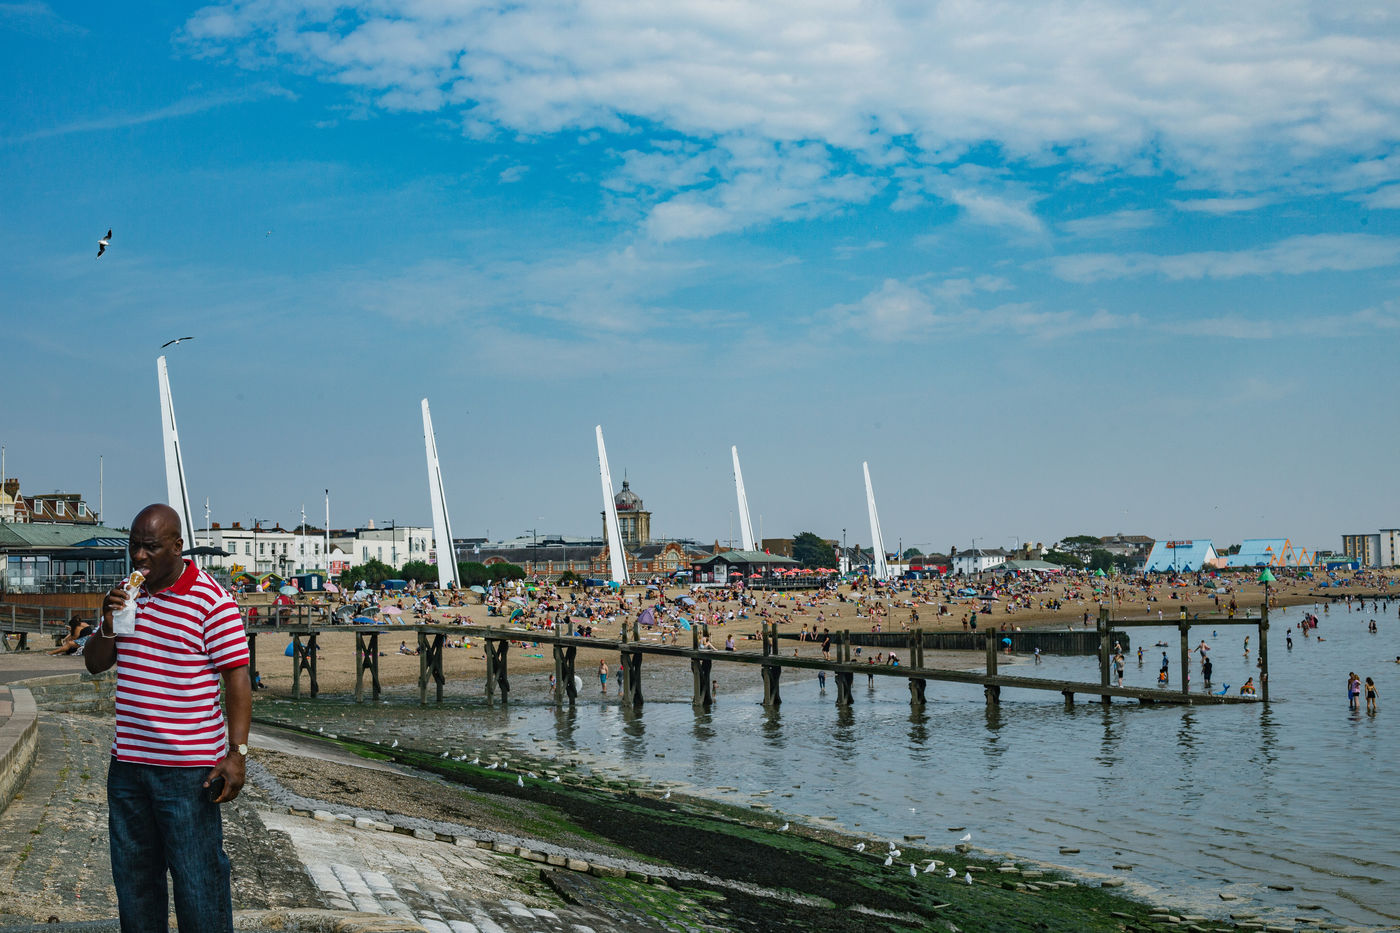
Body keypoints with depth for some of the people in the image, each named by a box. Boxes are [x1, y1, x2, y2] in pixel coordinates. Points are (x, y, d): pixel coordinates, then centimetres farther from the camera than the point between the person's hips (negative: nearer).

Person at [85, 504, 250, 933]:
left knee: (198, 879, -2)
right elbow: (95, 664, 16)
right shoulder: (129, 596, 11)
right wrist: (108, 624, -6)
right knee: (133, 874, 14)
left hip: (188, 767, -7)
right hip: (127, 762, 7)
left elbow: (237, 679, -11)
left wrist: (236, 754, -17)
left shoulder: (212, 602, -10)